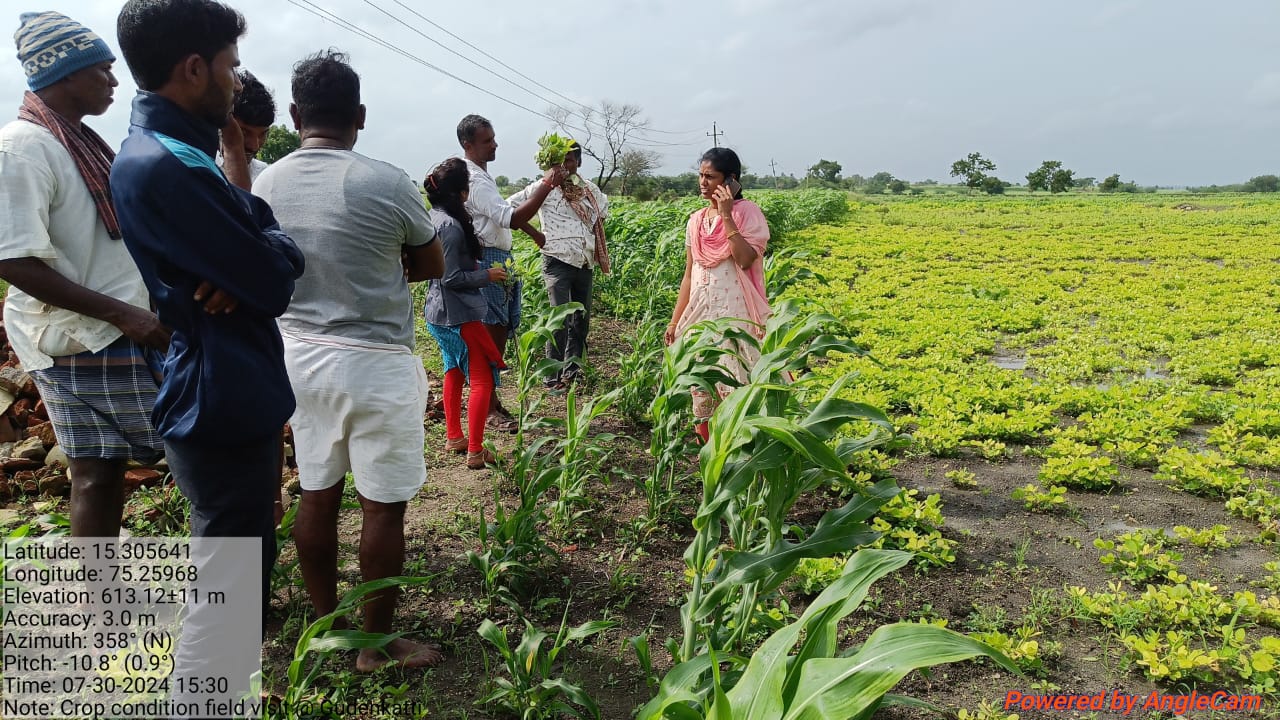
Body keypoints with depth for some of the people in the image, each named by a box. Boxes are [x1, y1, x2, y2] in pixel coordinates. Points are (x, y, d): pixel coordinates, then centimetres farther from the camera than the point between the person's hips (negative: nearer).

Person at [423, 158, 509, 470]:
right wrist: (487, 275, -13)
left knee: (454, 372, 21)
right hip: (459, 315, -10)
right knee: (483, 381, -2)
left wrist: (476, 266, 12)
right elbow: (451, 278, -22)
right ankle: (475, 451, 2)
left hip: (439, 312, 10)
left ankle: (453, 437, 31)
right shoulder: (450, 226, -23)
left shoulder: (432, 217, 6)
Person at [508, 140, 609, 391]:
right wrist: (533, 233, -9)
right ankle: (553, 379, -5)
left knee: (582, 319, 11)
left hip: (585, 263, 6)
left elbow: (604, 204, 32)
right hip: (558, 261, -6)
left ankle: (572, 373, 24)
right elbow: (509, 206, -6)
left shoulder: (589, 188, 10)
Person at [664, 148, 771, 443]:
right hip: (700, 312, 6)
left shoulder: (747, 212, -3)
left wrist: (726, 215, -19)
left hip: (734, 311, -6)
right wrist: (675, 322, 11)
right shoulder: (695, 221, 12)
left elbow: (746, 259, -19)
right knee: (700, 380, 6)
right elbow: (689, 276, 14)